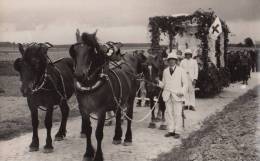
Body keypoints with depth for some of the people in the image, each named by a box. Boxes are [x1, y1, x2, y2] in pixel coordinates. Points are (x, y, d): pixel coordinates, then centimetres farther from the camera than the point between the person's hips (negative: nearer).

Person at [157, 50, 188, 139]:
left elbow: (185, 83, 4)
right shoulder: (165, 71, 12)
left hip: (177, 95, -3)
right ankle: (171, 130, 13)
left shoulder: (181, 70, 4)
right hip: (167, 95, 3)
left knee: (177, 114, -4)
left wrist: (182, 91, -11)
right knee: (169, 113, 4)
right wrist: (159, 82, -6)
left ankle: (177, 132, 2)